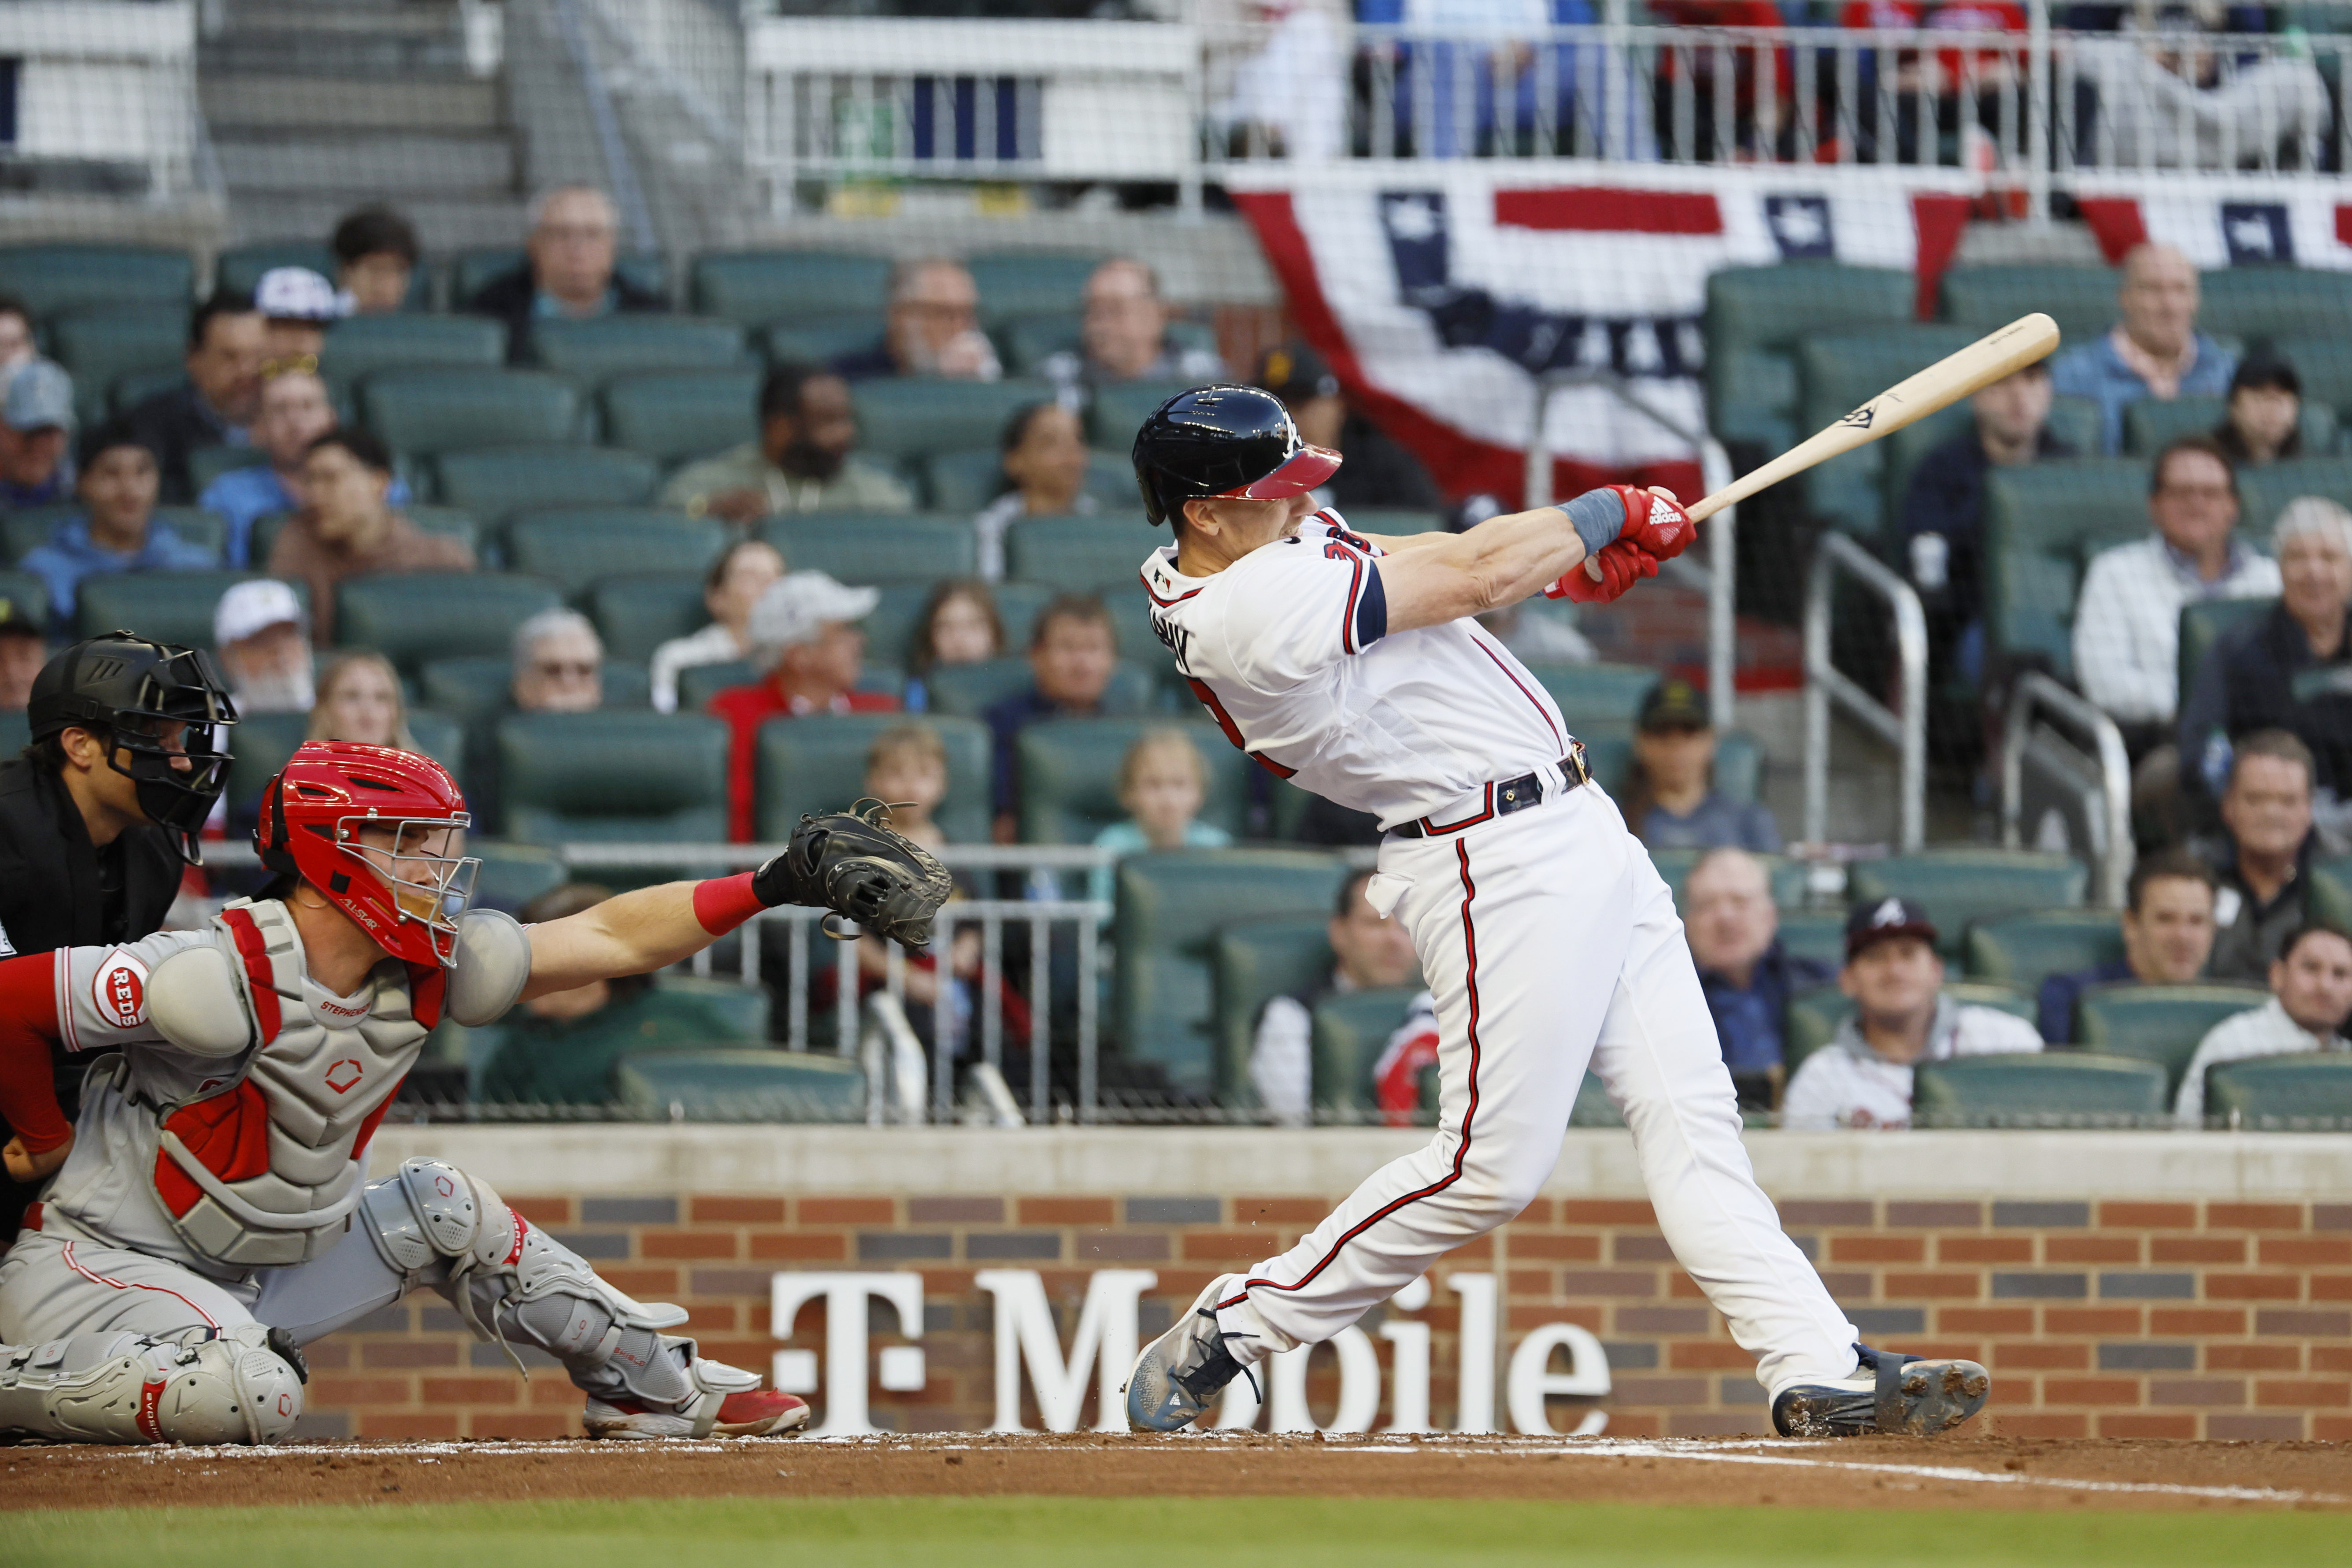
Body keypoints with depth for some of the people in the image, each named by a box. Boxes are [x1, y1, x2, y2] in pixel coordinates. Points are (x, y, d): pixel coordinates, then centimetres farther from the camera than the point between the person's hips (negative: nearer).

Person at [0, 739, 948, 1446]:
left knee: (438, 1208, 12)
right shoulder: (224, 978, -26)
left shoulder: (430, 969, -1)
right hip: (105, 1265, -9)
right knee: (247, 1397, -35)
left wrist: (777, 885, -4)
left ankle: (651, 1383, 26)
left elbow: (611, 939, 3)